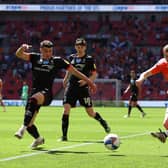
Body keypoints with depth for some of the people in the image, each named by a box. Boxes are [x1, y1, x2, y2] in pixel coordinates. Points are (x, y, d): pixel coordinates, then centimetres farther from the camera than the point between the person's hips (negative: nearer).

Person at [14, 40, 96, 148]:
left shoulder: (57, 61, 3)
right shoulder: (35, 58, 10)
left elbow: (74, 71, 6)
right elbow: (19, 54, 2)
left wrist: (89, 82, 4)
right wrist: (22, 48, -22)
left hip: (46, 94, -4)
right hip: (35, 92, 4)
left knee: (33, 99, -39)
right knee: (29, 124, 0)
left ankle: (23, 127, -42)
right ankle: (38, 139, 32)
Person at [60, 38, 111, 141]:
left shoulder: (89, 59, -1)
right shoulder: (72, 57, 9)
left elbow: (95, 74, -2)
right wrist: (66, 79, 28)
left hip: (83, 88, -2)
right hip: (71, 87, 2)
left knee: (90, 112, 2)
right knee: (66, 108, -13)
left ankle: (103, 122, 35)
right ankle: (64, 136, -8)